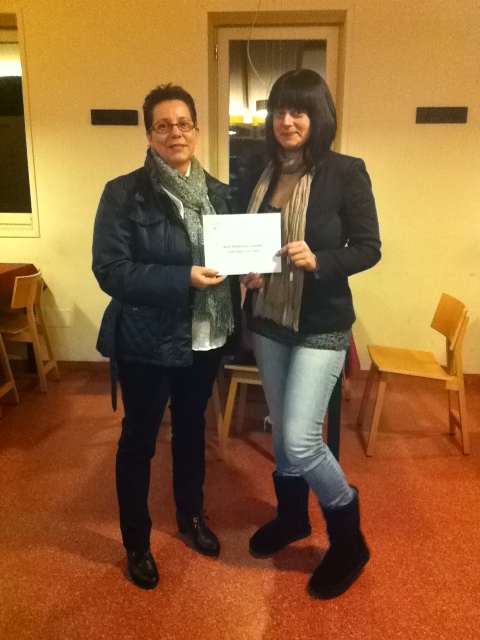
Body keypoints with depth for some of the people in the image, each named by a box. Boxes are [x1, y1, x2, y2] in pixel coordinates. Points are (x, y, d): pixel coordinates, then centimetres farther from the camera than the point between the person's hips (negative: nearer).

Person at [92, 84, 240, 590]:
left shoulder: (217, 192, 5)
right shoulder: (124, 193, -11)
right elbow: (109, 270, -17)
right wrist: (183, 279, -25)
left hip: (205, 338, 5)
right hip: (147, 341, -5)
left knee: (192, 428, 22)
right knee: (138, 440, 12)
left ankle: (191, 516, 47)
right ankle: (136, 543, 35)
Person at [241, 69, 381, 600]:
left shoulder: (346, 172, -9)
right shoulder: (262, 174, 6)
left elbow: (369, 249, -8)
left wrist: (317, 261, -25)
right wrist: (246, 270, -8)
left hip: (321, 326, -5)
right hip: (267, 320, 6)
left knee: (300, 439, -8)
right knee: (280, 429, 17)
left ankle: (348, 537, 20)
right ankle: (291, 516, 41)